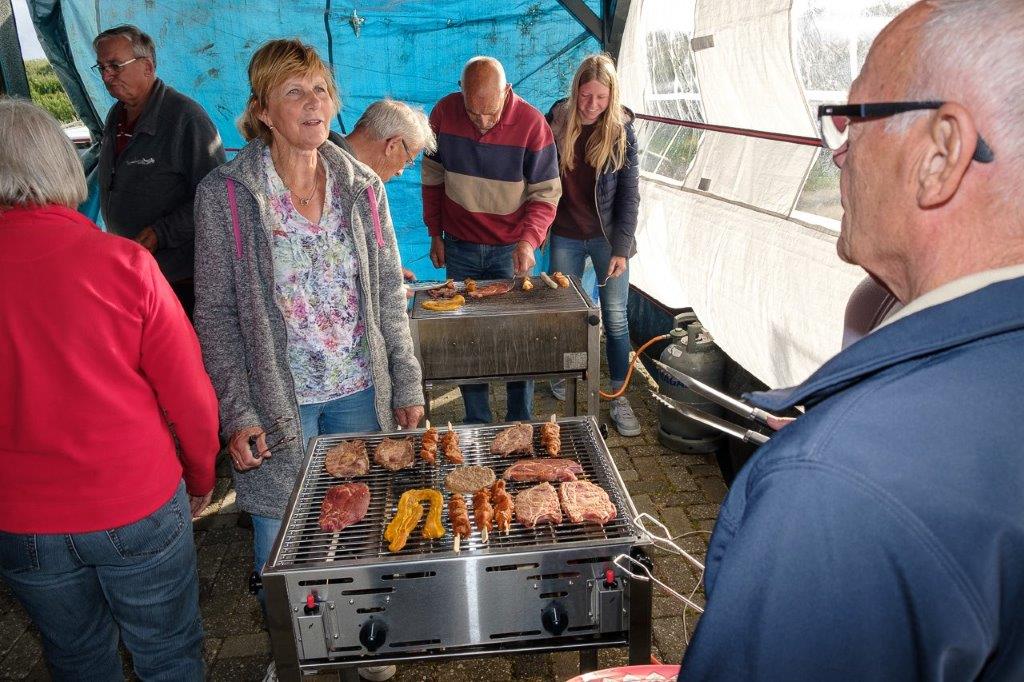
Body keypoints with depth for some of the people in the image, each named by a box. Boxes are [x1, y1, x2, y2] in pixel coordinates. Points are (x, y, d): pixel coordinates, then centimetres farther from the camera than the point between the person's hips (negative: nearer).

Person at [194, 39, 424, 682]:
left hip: (360, 391, 3)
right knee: (281, 537, 11)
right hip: (278, 399, -2)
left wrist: (408, 385, 3)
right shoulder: (226, 194, -9)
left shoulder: (362, 187, 1)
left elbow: (390, 293, 5)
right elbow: (216, 312, -6)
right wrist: (236, 411, -11)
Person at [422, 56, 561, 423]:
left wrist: (529, 239, -26)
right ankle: (476, 423, 22)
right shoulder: (444, 113, -7)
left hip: (510, 252, -2)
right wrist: (435, 234, 7)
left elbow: (546, 193, -10)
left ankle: (520, 423, 19)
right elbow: (432, 178, 6)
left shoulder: (531, 123, -15)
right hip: (459, 248, 2)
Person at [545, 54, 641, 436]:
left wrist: (621, 248, -11)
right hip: (566, 237, 1)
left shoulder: (621, 130, -8)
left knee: (615, 318, 2)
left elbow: (630, 194, -7)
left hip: (608, 237, -1)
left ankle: (618, 396, 15)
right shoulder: (557, 121, -5)